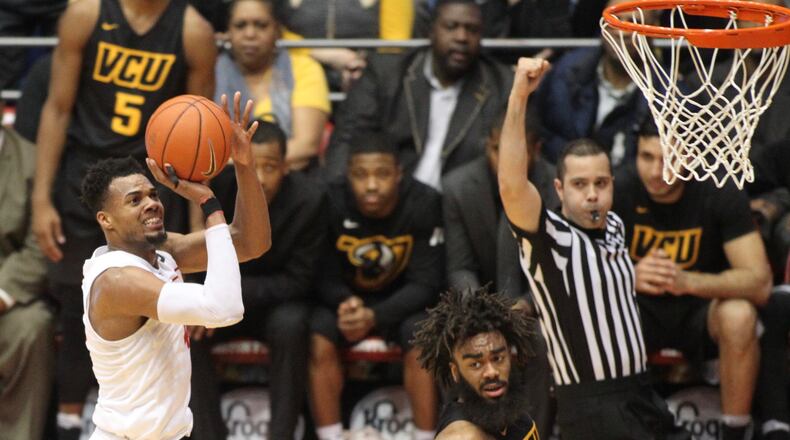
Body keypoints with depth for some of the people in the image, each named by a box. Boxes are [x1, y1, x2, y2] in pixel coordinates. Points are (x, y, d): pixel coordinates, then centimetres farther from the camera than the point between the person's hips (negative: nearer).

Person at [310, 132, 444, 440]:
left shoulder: (424, 204, -19)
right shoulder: (330, 202, -19)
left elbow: (425, 284, -17)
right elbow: (323, 276, -10)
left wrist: (375, 316, -32)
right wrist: (345, 303, -34)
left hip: (401, 300, -1)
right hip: (344, 297, 1)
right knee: (318, 341, -27)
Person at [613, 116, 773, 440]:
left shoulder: (720, 193, -16)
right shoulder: (619, 190, -14)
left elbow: (759, 282, -23)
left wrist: (688, 282, -42)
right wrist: (629, 276, -40)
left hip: (700, 310, -1)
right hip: (639, 310, 1)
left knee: (738, 315, -35)